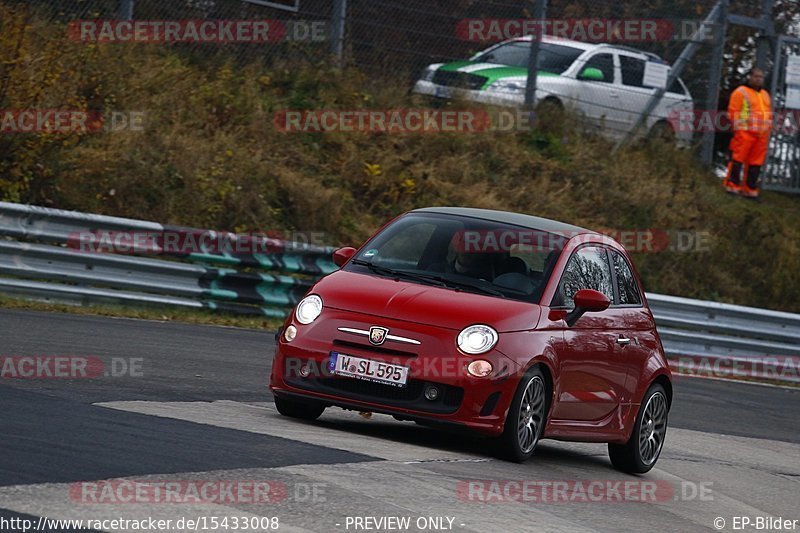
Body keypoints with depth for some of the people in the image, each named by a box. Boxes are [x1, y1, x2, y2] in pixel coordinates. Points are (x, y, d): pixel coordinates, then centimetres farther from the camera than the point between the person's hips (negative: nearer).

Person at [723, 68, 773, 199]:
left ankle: (750, 189, 10)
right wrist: (739, 128, -12)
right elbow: (733, 112, -6)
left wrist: (768, 129, 15)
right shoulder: (741, 92, -1)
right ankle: (732, 185, -4)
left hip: (761, 134, 7)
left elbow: (769, 114, 25)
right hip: (745, 133, -7)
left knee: (756, 162, 5)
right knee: (738, 159, -8)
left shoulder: (765, 94, 22)